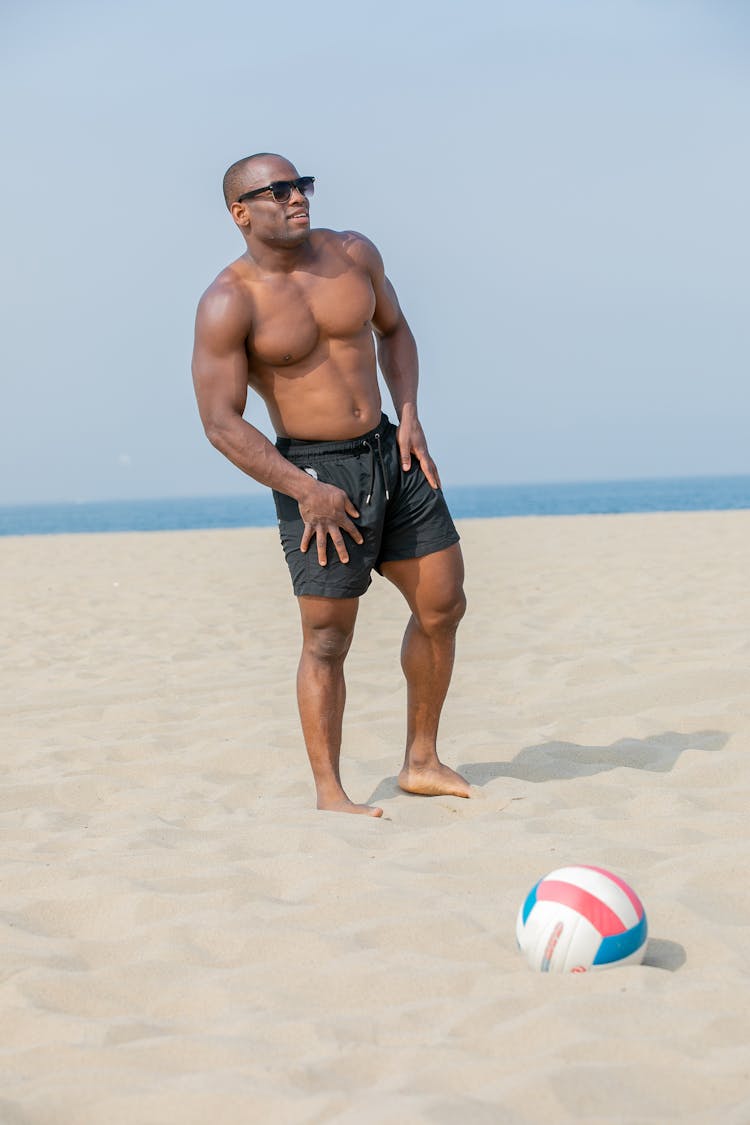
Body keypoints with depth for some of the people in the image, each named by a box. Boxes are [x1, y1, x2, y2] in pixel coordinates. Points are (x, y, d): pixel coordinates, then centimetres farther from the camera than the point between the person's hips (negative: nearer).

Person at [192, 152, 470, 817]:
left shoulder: (354, 254, 3)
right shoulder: (229, 304, -14)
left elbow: (393, 329, 20)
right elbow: (222, 422, -15)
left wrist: (409, 413, 5)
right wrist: (306, 491, -19)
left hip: (391, 454, 6)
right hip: (315, 472, -6)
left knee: (443, 607, 9)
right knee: (328, 637, -3)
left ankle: (422, 763, 24)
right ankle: (329, 794, 9)